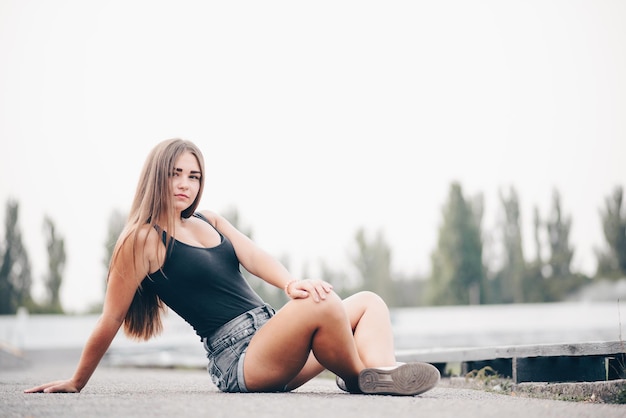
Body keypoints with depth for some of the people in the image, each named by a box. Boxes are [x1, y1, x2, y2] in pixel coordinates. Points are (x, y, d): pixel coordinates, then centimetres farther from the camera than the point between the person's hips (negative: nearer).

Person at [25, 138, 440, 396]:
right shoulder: (143, 239, -5)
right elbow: (110, 321, -2)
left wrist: (292, 284, -21)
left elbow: (252, 254, 0)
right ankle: (361, 381, -9)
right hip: (238, 359, -9)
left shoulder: (210, 222, 19)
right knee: (322, 304, -32)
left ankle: (382, 375, -29)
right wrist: (75, 383, 3)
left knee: (369, 301, 0)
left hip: (272, 338, 9)